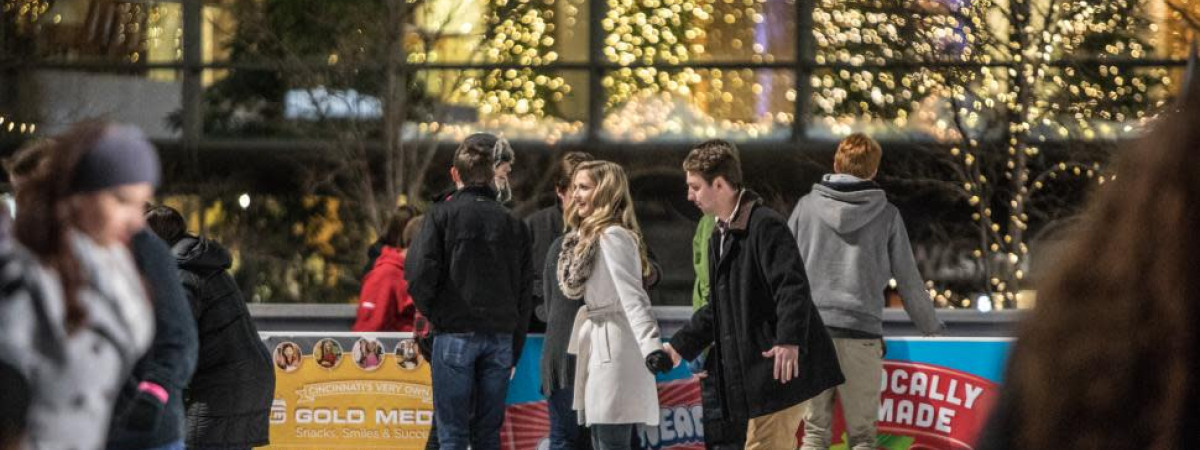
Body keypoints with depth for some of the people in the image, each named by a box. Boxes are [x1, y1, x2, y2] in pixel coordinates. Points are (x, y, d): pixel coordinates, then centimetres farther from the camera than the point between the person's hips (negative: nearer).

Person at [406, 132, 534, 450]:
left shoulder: (443, 214, -2)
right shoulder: (512, 223, 8)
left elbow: (420, 271, -14)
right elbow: (525, 290, 9)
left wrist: (433, 312, 5)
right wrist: (514, 351, 15)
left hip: (455, 332, -3)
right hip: (501, 337, 3)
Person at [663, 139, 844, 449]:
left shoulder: (765, 225, -13)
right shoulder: (720, 237, 19)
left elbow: (793, 285, -23)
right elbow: (717, 308, 27)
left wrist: (789, 341, -33)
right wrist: (680, 346, 23)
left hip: (780, 367, -10)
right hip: (749, 370, 10)